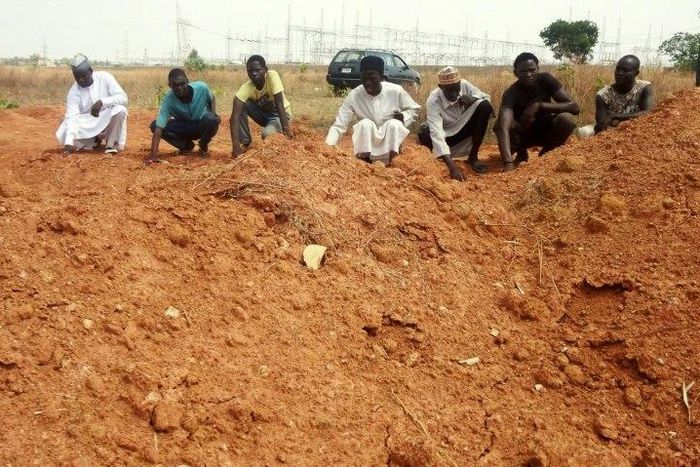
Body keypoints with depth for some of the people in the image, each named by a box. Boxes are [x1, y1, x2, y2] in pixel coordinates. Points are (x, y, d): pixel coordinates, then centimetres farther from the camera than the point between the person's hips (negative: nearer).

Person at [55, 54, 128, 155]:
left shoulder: (104, 77, -15)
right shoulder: (73, 91, -13)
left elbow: (123, 97, -22)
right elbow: (72, 117, -22)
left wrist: (102, 102, -37)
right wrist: (69, 142, -37)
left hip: (107, 120, -2)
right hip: (87, 125, 2)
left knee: (119, 109, -33)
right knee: (62, 136, -21)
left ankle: (111, 144, -13)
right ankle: (94, 140, 5)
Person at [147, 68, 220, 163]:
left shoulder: (201, 88, -24)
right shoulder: (169, 100, -27)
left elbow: (212, 98, 3)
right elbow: (159, 127, -33)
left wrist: (214, 115, -16)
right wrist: (153, 155, -44)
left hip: (202, 126, -1)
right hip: (184, 128, 1)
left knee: (212, 119, -36)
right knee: (154, 125, -21)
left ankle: (203, 146, -2)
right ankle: (187, 146, 0)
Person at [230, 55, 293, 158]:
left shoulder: (272, 75, -29)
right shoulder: (245, 88, -25)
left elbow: (279, 104, -33)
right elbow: (235, 115, -35)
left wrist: (286, 128, -42)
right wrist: (236, 145, -47)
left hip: (280, 115, -3)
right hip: (263, 114, 3)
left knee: (267, 135, -33)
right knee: (240, 105, -23)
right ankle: (245, 142, -10)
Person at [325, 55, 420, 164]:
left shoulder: (396, 91, -14)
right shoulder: (354, 96, -15)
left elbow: (413, 110, 3)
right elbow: (338, 125, -16)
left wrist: (403, 116, -20)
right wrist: (329, 146, -33)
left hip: (390, 143, 1)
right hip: (366, 144, 0)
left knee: (394, 124, -28)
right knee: (365, 124, -28)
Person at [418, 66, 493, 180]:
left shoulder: (464, 85, -18)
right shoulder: (433, 101, -29)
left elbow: (486, 98, -5)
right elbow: (436, 132, -40)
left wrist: (473, 99, -31)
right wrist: (452, 167, -51)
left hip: (464, 129, 4)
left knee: (485, 106, -23)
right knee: (424, 133, -36)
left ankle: (473, 157, -14)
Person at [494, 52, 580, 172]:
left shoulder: (546, 79, -19)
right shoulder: (511, 93, -28)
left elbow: (574, 107, -24)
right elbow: (503, 128, -43)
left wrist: (539, 106, -36)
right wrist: (508, 163, -59)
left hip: (545, 130, 1)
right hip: (522, 134, -1)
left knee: (567, 119, -31)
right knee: (499, 124, -33)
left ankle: (546, 152, -3)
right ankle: (521, 153, -2)